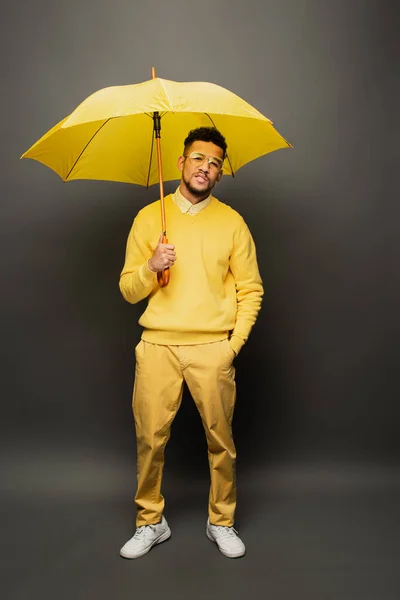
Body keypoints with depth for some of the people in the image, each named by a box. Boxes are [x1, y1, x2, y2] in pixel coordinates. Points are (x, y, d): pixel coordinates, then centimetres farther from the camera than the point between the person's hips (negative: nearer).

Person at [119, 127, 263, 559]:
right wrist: (150, 268, -13)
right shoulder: (149, 217, 8)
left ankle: (222, 522, 26)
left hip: (213, 348, 0)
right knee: (150, 438, 2)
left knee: (221, 439, 5)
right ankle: (150, 522, 24)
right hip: (157, 345, 1)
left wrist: (235, 342, -2)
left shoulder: (232, 222, 8)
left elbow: (251, 289, 7)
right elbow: (128, 290, 7)